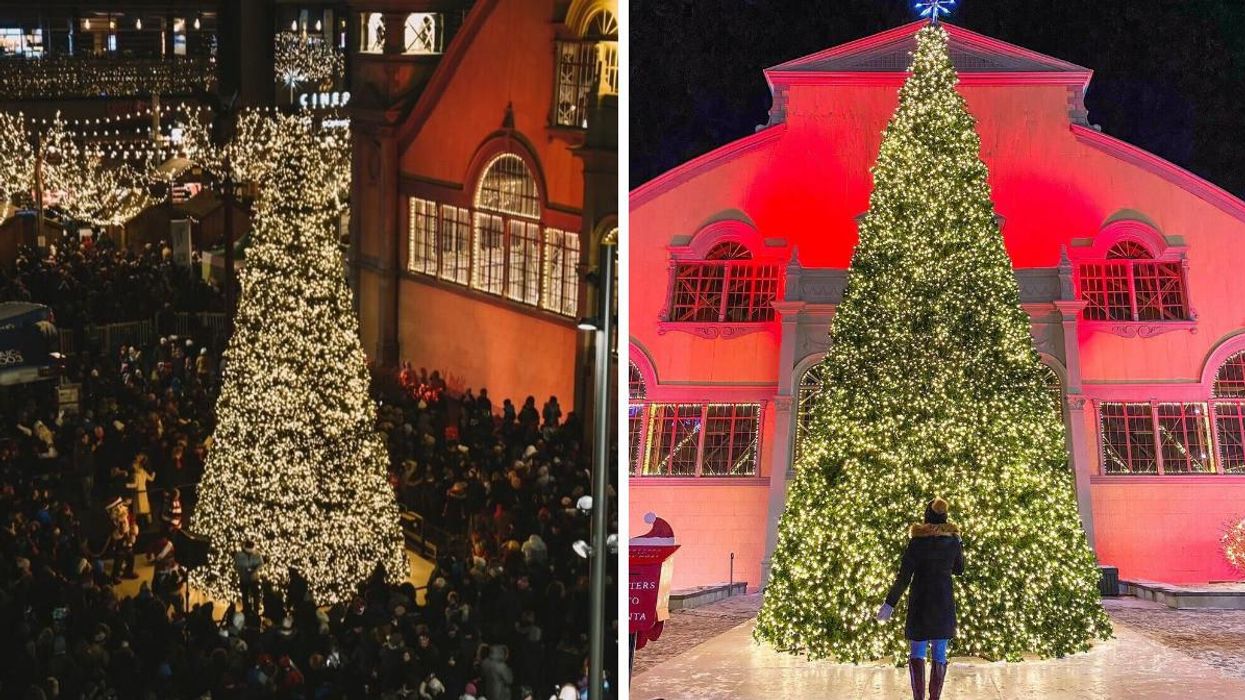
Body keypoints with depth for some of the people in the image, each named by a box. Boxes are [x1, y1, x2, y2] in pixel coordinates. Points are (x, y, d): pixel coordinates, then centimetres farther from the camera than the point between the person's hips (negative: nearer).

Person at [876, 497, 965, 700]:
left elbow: (903, 578, -10)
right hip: (944, 602, 2)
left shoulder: (916, 541, -8)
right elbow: (959, 569, 15)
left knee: (917, 652, 6)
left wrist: (890, 603, -5)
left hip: (920, 601, -2)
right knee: (940, 653, 7)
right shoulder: (953, 540, -2)